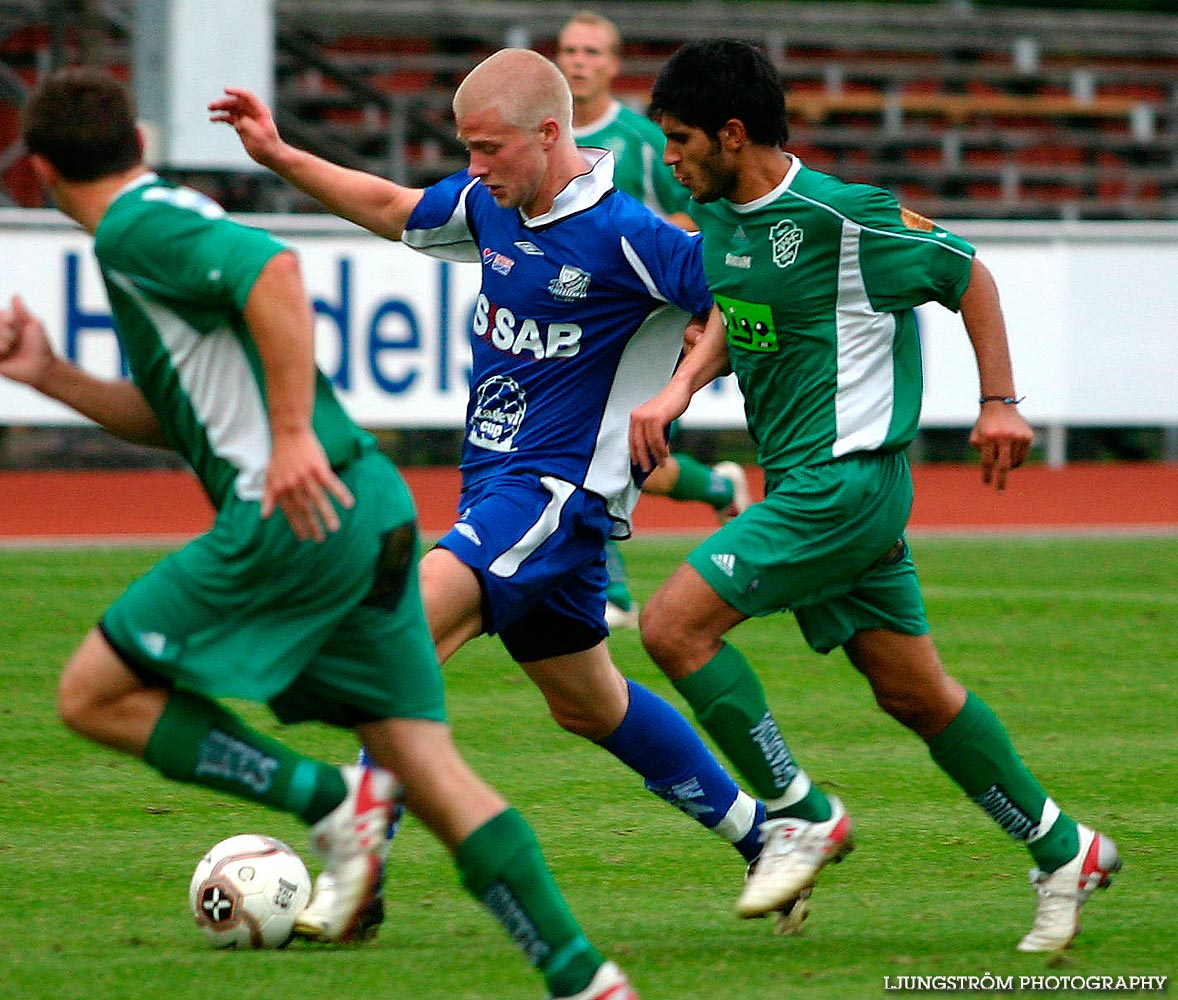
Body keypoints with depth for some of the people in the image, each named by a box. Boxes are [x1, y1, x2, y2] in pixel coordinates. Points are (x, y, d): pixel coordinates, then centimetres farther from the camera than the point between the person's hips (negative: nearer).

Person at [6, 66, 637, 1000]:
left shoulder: (134, 229, -4)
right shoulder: (170, 218, 25)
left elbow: (273, 268, -23)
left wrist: (292, 435, -24)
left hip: (298, 511, -9)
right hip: (374, 511, 9)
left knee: (95, 695, 1)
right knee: (429, 767, 5)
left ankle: (331, 800, -9)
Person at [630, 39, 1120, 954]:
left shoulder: (842, 217, -18)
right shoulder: (719, 216, 5)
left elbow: (966, 273, -6)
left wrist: (1000, 403, -2)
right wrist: (679, 389, 3)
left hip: (845, 481, -8)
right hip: (803, 481, 8)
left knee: (673, 624, -14)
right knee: (913, 691, 12)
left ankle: (802, 815, -4)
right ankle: (1062, 851, 23)